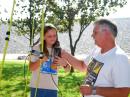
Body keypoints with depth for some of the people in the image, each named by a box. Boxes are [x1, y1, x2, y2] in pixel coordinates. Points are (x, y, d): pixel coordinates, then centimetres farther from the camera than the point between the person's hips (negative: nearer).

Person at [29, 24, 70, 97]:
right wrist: (40, 61, -23)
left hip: (53, 88, 3)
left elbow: (67, 69, 1)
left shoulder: (58, 50, 3)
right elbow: (31, 68, -6)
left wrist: (65, 63, -21)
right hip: (37, 87, -3)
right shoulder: (37, 48, -6)